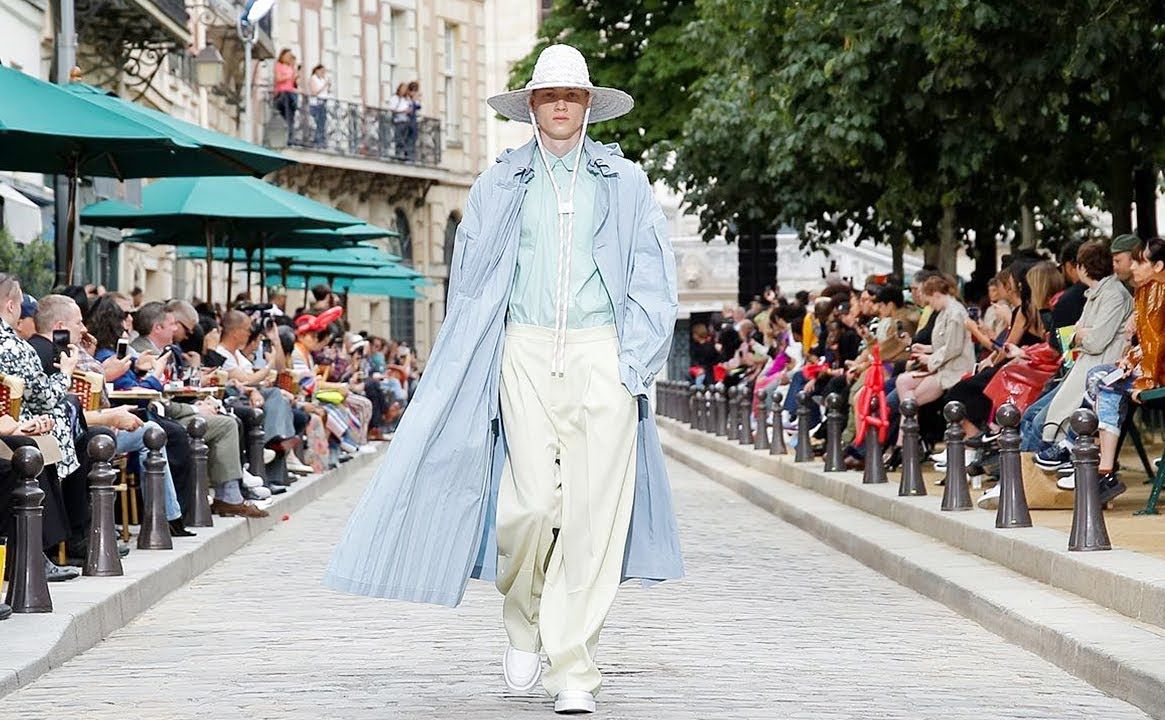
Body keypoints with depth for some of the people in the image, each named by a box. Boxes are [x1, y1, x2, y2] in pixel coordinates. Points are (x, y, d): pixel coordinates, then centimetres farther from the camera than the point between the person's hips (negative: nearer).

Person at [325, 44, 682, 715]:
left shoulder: (625, 183, 12)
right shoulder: (499, 185, 15)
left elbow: (654, 279, 9)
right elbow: (470, 281, 16)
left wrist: (635, 361, -2)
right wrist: (475, 367, 6)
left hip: (601, 351, 0)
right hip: (525, 350, 0)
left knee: (594, 508, -9)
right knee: (533, 500, -11)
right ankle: (524, 624, 18)